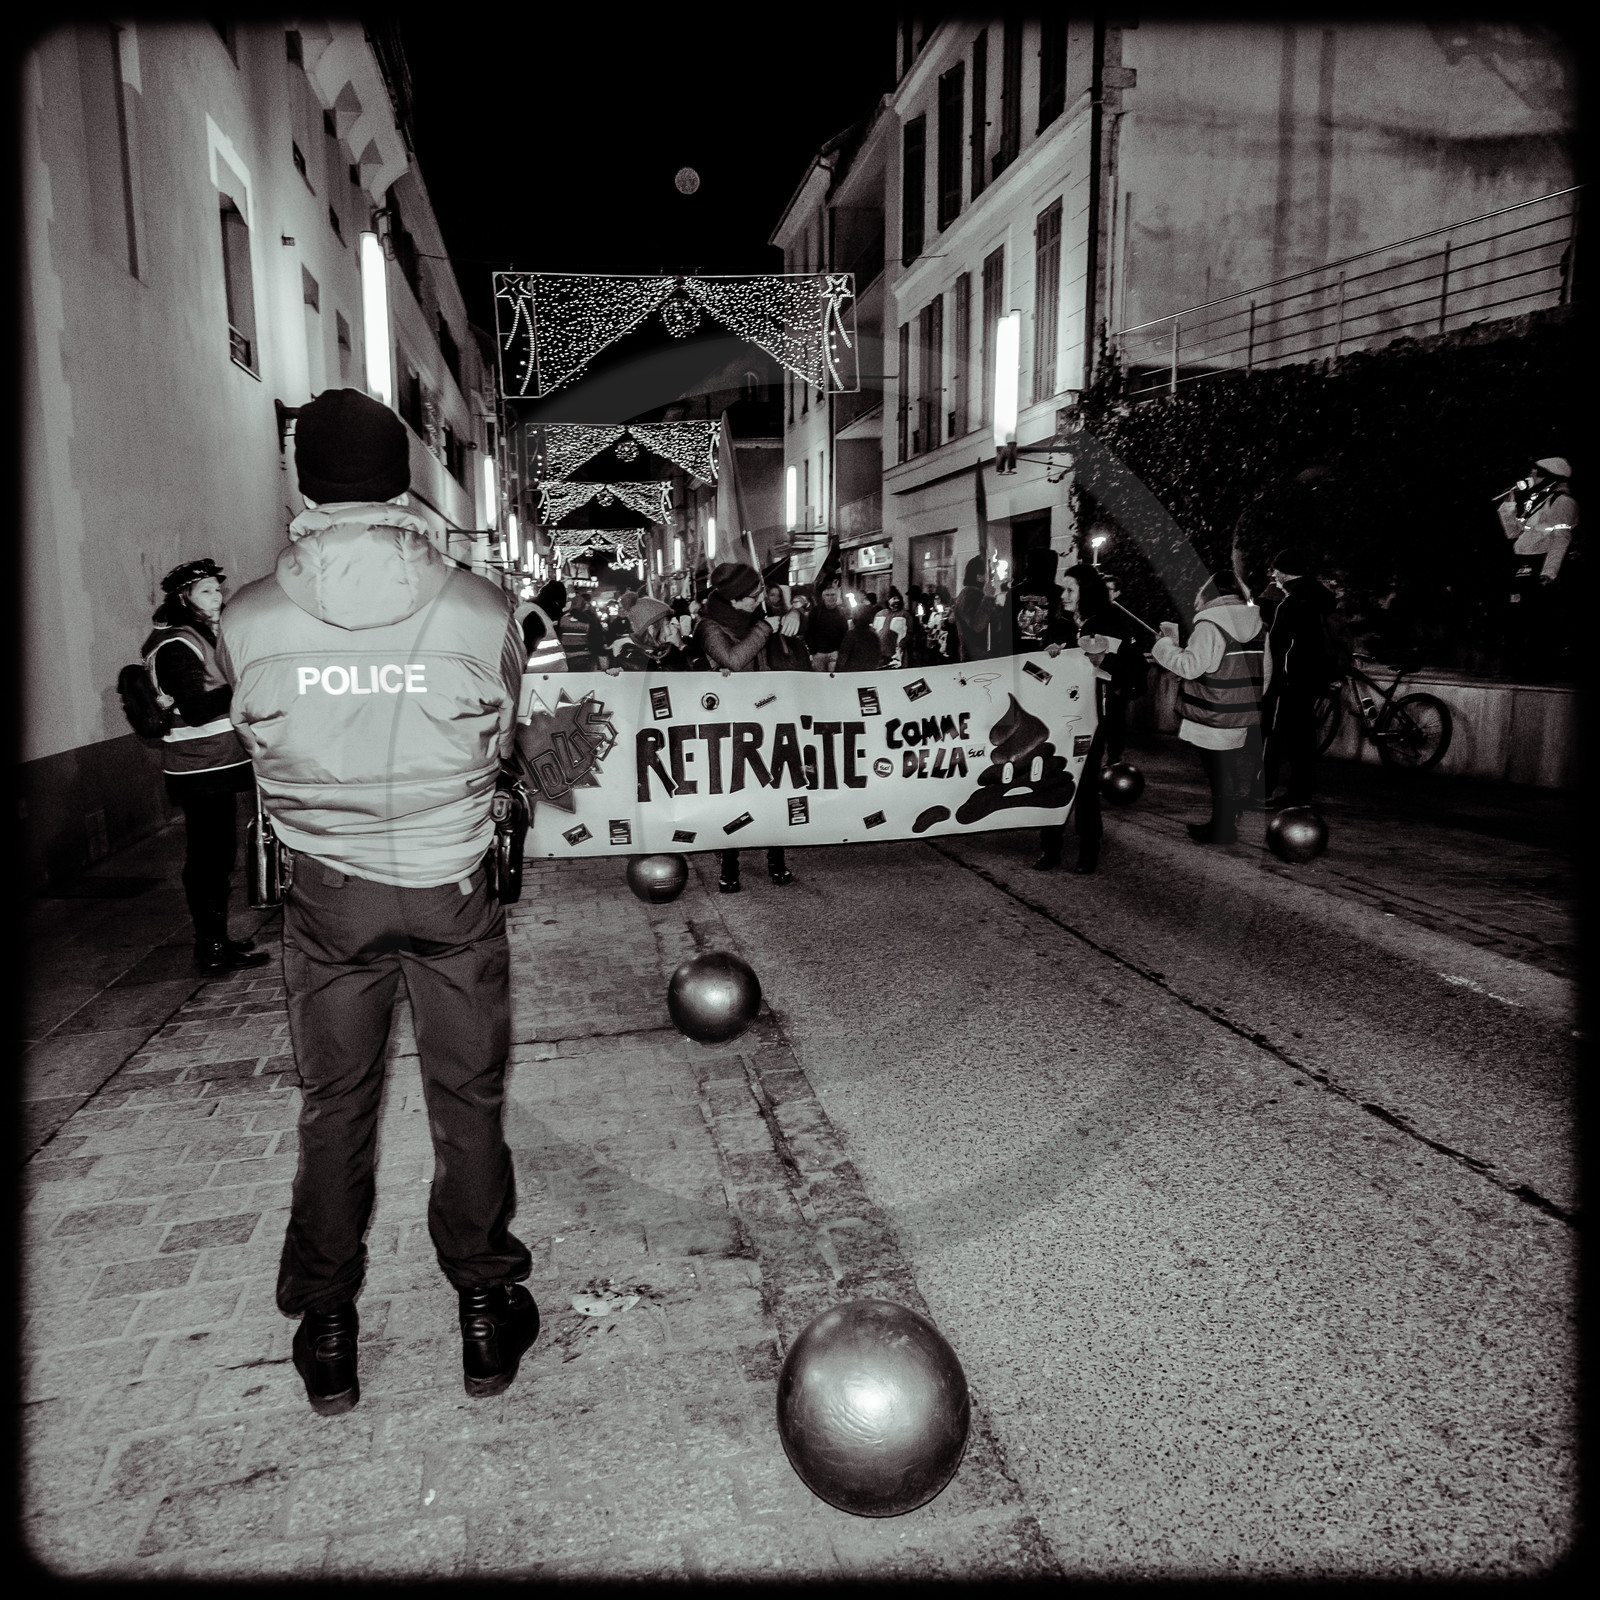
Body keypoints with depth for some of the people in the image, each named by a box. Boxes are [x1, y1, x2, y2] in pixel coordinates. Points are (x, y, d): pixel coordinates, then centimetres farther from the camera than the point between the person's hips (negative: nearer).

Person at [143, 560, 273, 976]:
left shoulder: (204, 637, 17)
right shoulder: (175, 646, -15)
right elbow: (197, 709, -26)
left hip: (218, 765, 10)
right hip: (199, 770, -10)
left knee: (218, 855, 16)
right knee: (208, 859, -5)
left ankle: (217, 942, 27)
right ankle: (212, 950, 3)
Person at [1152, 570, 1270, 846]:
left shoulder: (1210, 625, -18)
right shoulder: (1255, 623, 8)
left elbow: (1191, 665, -22)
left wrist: (1164, 645, -9)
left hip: (1215, 717, -8)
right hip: (1243, 711, 8)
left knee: (1218, 772, 2)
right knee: (1228, 769, 18)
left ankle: (1222, 830, 10)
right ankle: (1227, 822, 27)